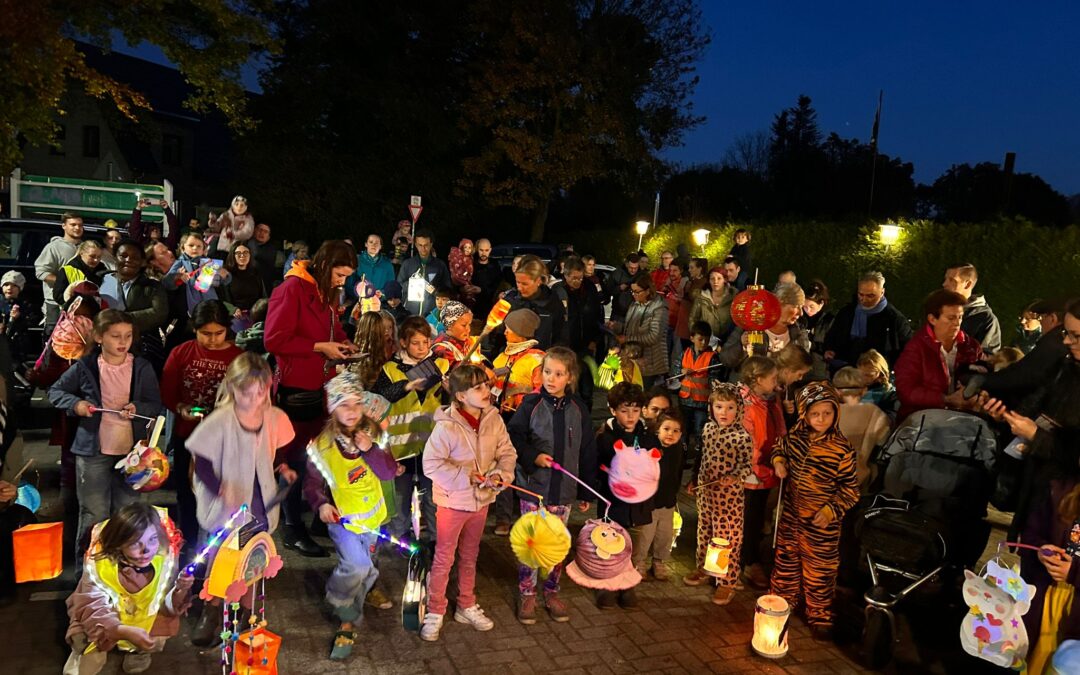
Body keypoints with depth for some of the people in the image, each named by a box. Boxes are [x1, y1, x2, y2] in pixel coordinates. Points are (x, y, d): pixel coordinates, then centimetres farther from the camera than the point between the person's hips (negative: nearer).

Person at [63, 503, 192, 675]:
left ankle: (138, 651, 15)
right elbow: (93, 610, -27)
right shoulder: (99, 564, -29)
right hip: (105, 623, -3)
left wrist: (180, 590, -39)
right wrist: (126, 632, -43)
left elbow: (168, 607, -16)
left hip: (145, 618, 3)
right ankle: (86, 652, 16)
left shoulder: (164, 559, -24)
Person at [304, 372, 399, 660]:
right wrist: (321, 504, -27)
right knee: (356, 566, -21)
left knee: (363, 567, 17)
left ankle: (349, 618, 41)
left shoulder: (373, 433, -10)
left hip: (371, 513, 4)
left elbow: (390, 472, -13)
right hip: (341, 517, -4)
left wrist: (370, 450, -27)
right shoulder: (322, 445, -18)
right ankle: (348, 620, 8)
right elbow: (312, 483, -8)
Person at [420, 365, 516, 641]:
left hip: (480, 500, 5)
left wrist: (502, 474, -18)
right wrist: (465, 477, -25)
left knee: (469, 556, 21)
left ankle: (467, 607, 38)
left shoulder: (494, 419, -7)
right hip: (452, 501, -5)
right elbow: (431, 464, -22)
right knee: (444, 559, 7)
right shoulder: (447, 426, -23)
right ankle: (434, 613, 24)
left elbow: (507, 453, 1)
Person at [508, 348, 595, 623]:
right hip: (534, 486, -2)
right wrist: (533, 457, -19)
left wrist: (586, 492, 7)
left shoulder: (578, 408, 1)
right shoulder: (531, 404, -6)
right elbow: (513, 437, -3)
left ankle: (551, 592, 29)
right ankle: (527, 595, 20)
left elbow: (587, 452, 6)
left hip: (565, 489, 2)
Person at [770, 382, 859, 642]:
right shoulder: (794, 437, -5)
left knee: (819, 569, 8)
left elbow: (850, 489, -11)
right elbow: (779, 447, 19)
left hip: (821, 523, -4)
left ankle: (820, 616, 26)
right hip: (791, 514, 4)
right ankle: (782, 600, 41)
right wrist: (778, 461, -1)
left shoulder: (842, 449, -17)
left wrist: (831, 510, -20)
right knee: (785, 559, 20)